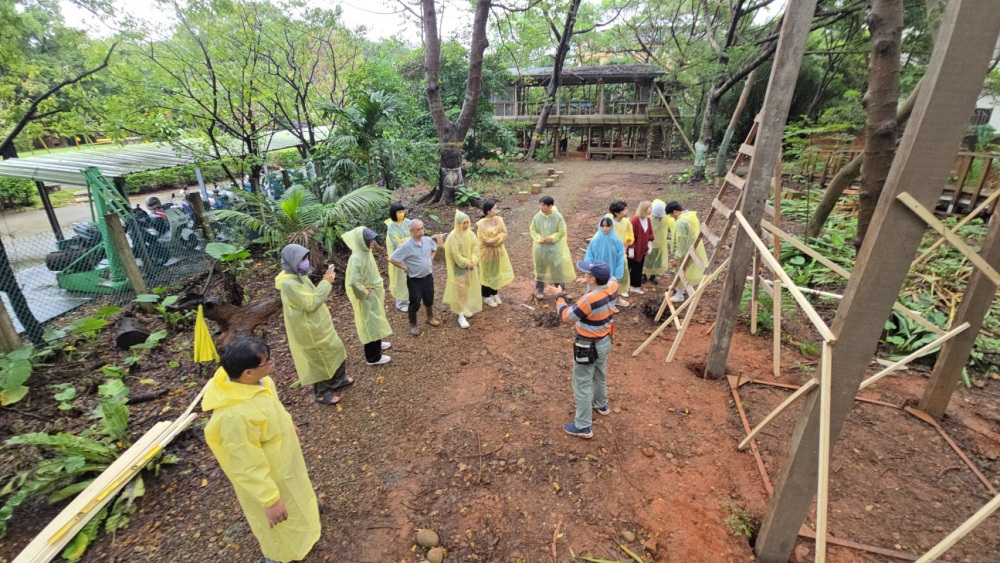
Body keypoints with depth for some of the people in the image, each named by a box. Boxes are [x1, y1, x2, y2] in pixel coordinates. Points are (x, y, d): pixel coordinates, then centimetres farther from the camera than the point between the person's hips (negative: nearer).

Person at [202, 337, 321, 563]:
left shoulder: (254, 379, -20)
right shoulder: (235, 416, -44)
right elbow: (248, 466, -31)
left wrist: (288, 425, 19)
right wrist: (270, 500, -20)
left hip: (281, 452, 7)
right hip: (264, 474, -7)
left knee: (296, 487, 36)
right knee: (280, 518, 23)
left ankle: (302, 504, 67)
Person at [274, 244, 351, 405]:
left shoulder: (300, 276, 3)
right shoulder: (289, 284, -27)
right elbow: (311, 303, -28)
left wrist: (326, 282, 1)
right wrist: (326, 283, -26)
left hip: (319, 324, 9)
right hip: (309, 329, -9)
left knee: (335, 349, 21)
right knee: (319, 359, 8)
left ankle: (338, 379, 42)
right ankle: (321, 393, 29)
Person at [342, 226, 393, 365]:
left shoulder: (366, 252, 2)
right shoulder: (357, 258, -28)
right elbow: (354, 282, -36)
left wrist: (379, 291, 14)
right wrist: (365, 293, -20)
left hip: (374, 295, 9)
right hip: (368, 299, -9)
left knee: (375, 321, 25)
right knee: (370, 324, 5)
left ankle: (377, 344, 46)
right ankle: (373, 357, 20)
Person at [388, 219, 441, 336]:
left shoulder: (428, 240, -6)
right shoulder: (406, 245, -23)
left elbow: (435, 248, 18)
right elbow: (392, 259, -22)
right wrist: (405, 268, -15)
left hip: (428, 276, 5)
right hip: (414, 280, -5)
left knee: (429, 300, 22)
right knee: (415, 303, 8)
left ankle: (430, 318, 47)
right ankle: (413, 325, 29)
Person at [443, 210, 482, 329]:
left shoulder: (469, 232, 0)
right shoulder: (453, 236, -20)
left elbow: (476, 245, 1)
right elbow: (455, 253, -21)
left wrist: (473, 260, -11)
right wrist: (466, 263, -17)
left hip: (470, 265, 7)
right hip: (459, 267, -7)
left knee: (469, 288, 17)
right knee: (460, 289, -3)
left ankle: (466, 308, 36)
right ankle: (461, 316, 2)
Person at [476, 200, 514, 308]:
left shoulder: (499, 219, -4)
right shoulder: (481, 223, -18)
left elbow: (505, 234, -7)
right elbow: (484, 239, -19)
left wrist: (493, 240, -19)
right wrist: (498, 238, -16)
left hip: (498, 250, 5)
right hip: (487, 252, -5)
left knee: (496, 272, 17)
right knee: (487, 274, 9)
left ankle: (495, 294, 35)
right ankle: (486, 296, 25)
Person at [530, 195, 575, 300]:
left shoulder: (558, 217, -15)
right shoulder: (537, 216, -9)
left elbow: (562, 232, -8)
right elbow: (532, 230, 1)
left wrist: (552, 238, -22)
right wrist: (539, 238, -16)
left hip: (555, 247, -2)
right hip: (540, 247, 2)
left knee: (558, 269, 8)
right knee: (540, 268, 13)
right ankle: (540, 290, 27)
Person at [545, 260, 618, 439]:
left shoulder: (589, 300, -35)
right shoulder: (613, 287, -14)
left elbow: (567, 316, -19)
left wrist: (560, 297, -6)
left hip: (588, 347, -8)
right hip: (605, 342, 8)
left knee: (582, 386, 7)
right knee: (600, 377, 31)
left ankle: (583, 427, 19)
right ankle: (602, 405, 55)